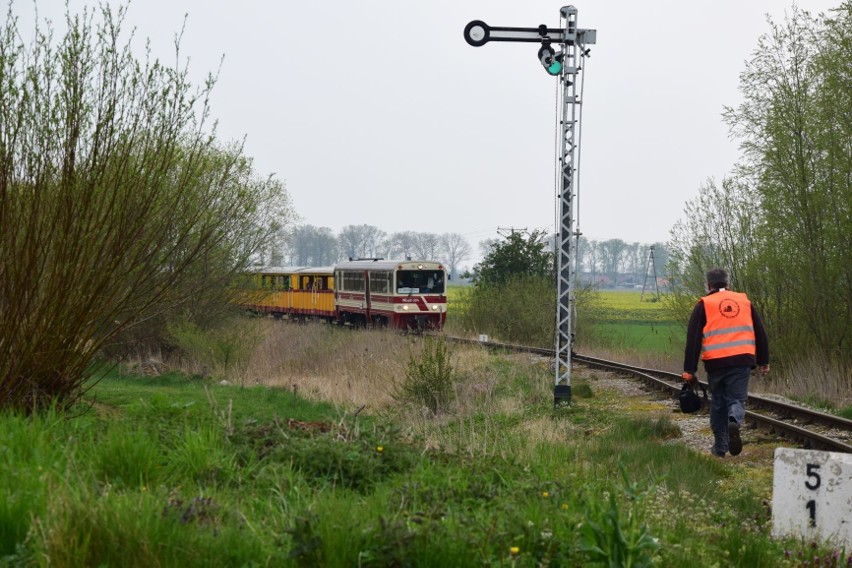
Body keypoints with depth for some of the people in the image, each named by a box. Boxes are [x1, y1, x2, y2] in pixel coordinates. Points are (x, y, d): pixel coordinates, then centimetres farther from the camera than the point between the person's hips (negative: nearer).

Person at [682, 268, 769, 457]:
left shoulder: (704, 305, 5)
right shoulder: (744, 301, 13)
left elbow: (693, 340, -1)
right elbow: (760, 334, 16)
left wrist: (689, 370, -1)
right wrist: (763, 362, 23)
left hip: (715, 363, -1)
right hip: (742, 361, 1)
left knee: (718, 403, 13)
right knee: (736, 399, 6)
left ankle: (720, 447, 15)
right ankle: (734, 422, -27)